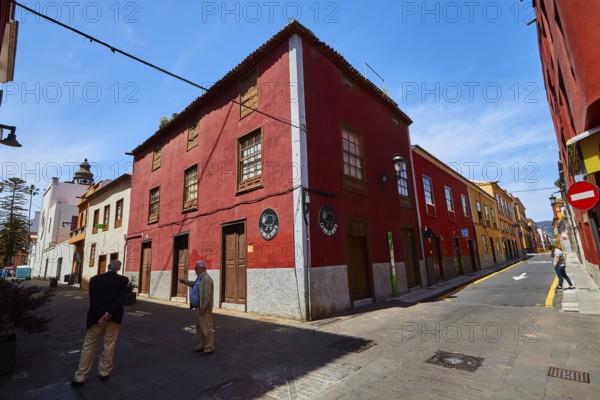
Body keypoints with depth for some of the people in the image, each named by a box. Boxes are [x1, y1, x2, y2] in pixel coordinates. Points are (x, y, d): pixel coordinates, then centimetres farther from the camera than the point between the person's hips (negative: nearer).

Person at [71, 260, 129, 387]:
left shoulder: (95, 279, -5)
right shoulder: (123, 280, -8)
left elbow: (93, 299, -12)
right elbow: (120, 299, -17)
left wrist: (103, 315, -12)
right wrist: (108, 314, -14)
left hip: (97, 317, 1)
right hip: (114, 317, 0)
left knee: (89, 346, 13)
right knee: (109, 345, 13)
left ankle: (80, 377, 18)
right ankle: (104, 372, 24)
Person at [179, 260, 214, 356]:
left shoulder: (206, 279, -20)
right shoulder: (200, 278, 12)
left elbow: (207, 295, -25)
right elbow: (194, 284, 35)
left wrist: (203, 307, -25)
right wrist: (184, 281, 31)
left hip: (204, 309, -11)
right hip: (199, 307, 11)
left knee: (206, 328, -3)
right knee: (199, 328, 19)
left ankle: (209, 349, 6)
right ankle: (201, 346, 31)